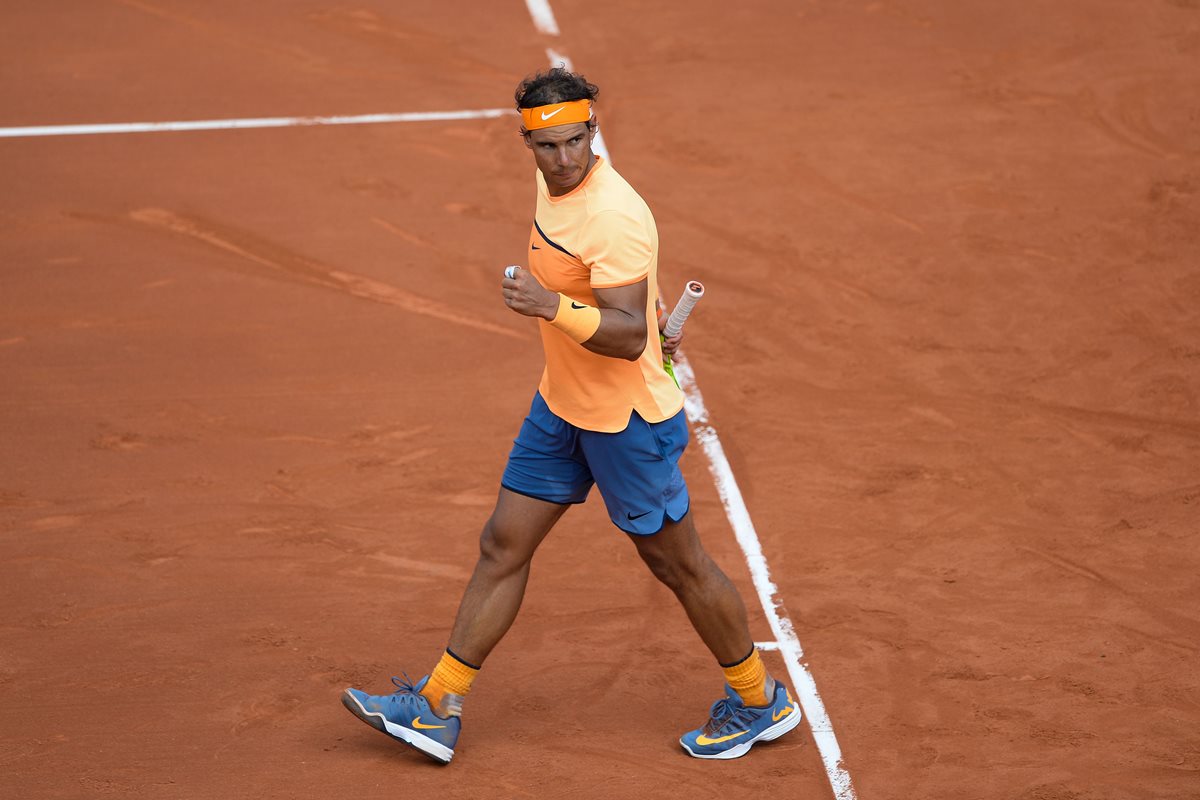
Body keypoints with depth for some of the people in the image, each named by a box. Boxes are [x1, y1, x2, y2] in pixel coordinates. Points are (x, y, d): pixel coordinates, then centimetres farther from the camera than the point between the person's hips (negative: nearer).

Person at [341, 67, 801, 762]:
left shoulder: (613, 216, -27)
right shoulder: (554, 184, 1)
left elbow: (628, 338, -32)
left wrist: (554, 307, -44)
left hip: (628, 420, -8)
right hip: (562, 407, 9)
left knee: (677, 562, 6)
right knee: (503, 547, 9)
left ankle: (761, 703, 25)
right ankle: (439, 708, 15)